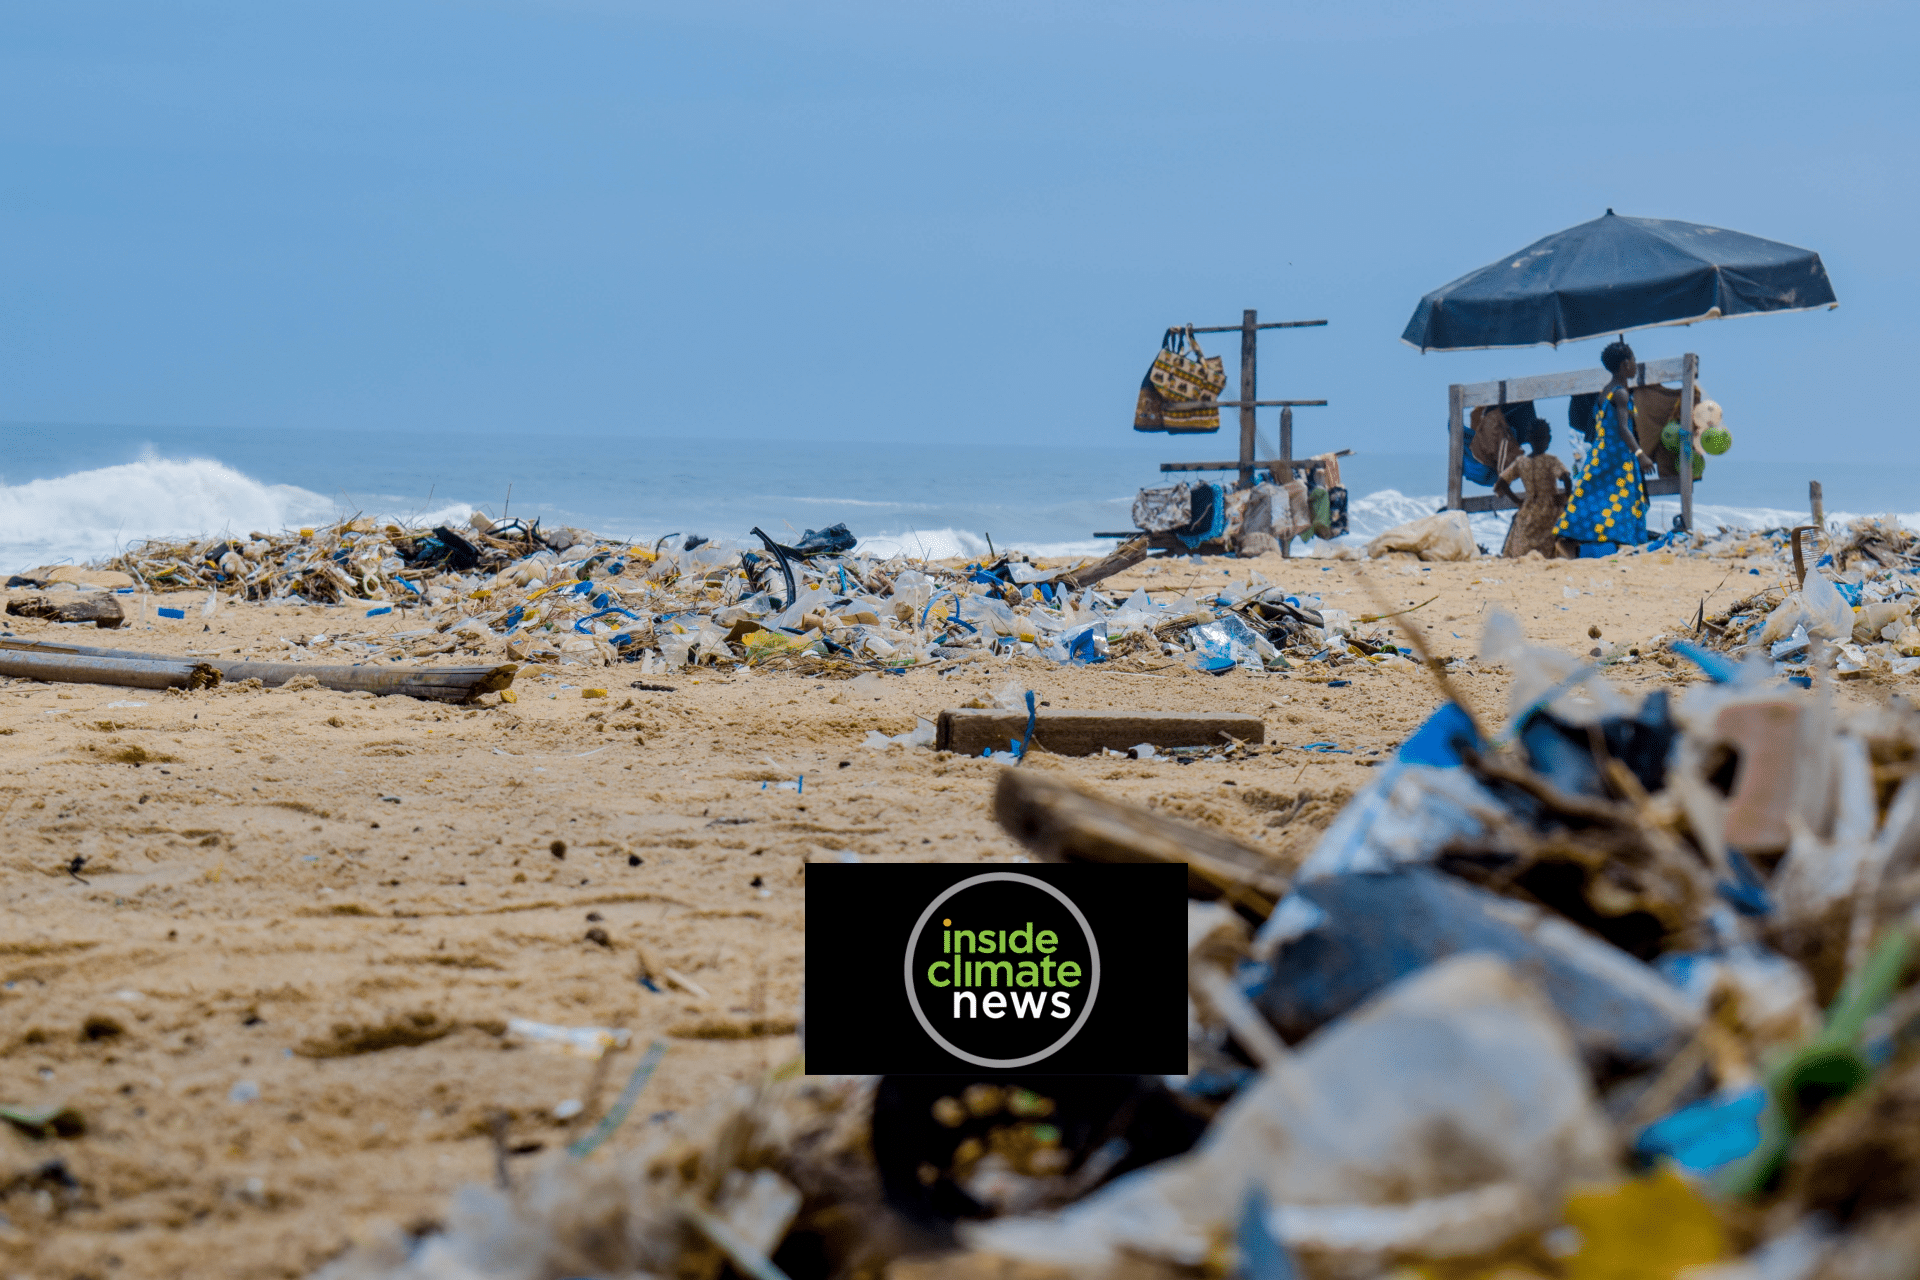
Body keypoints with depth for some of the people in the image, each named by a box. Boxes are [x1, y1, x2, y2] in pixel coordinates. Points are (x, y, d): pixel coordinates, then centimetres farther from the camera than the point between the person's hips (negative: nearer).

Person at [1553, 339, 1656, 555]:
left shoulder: (1605, 393, 16)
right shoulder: (1621, 394, -12)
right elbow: (1622, 428, -23)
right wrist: (1639, 454, -34)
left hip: (1600, 454, 9)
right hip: (1618, 456, -9)